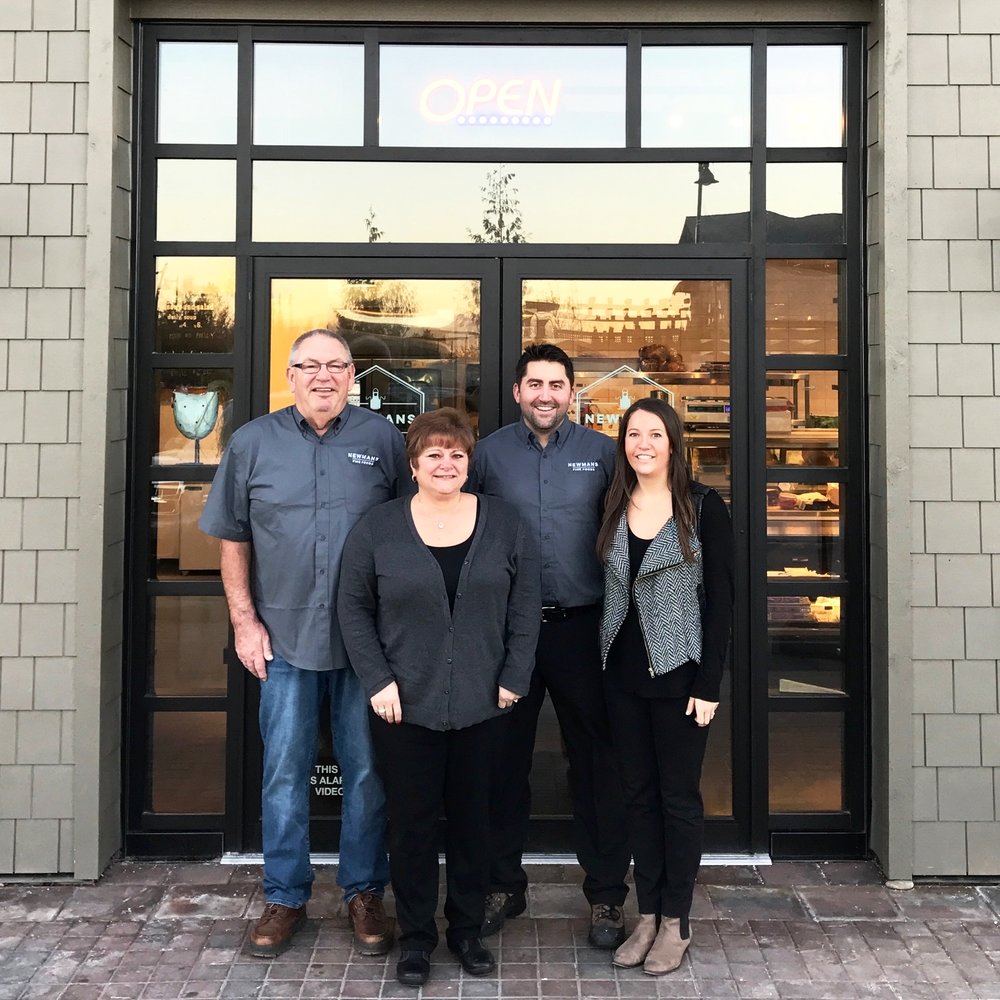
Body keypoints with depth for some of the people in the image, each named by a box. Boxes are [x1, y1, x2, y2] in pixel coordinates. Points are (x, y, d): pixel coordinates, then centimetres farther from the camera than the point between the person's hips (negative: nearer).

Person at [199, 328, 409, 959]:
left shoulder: (383, 439, 1)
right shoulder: (253, 444, 5)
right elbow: (234, 539, 8)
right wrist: (244, 620, 1)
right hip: (285, 636, 1)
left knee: (367, 771, 8)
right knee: (284, 772, 9)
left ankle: (365, 894, 25)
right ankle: (285, 897, 25)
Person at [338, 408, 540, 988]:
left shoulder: (504, 523, 2)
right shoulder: (379, 528, -1)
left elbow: (525, 606, 3)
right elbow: (354, 608, 1)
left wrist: (514, 678, -3)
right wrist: (377, 682, -7)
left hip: (482, 703, 1)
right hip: (406, 705, -1)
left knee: (473, 820, 13)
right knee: (413, 823, 8)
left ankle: (468, 930, 30)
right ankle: (416, 936, 25)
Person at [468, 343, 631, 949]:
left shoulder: (603, 453, 3)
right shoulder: (490, 453, 5)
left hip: (582, 627, -1)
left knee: (598, 762, 5)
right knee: (505, 758, 11)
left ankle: (606, 895, 19)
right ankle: (504, 884, 28)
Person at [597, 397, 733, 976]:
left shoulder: (704, 506, -6)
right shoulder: (614, 508, 6)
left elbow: (721, 597, -7)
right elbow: (607, 590, 9)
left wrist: (709, 685, -12)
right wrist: (602, 664, 2)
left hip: (679, 672, -4)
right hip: (623, 673, 4)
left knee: (679, 796, 6)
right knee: (639, 794, 11)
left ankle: (676, 921, 20)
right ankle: (648, 915, 24)